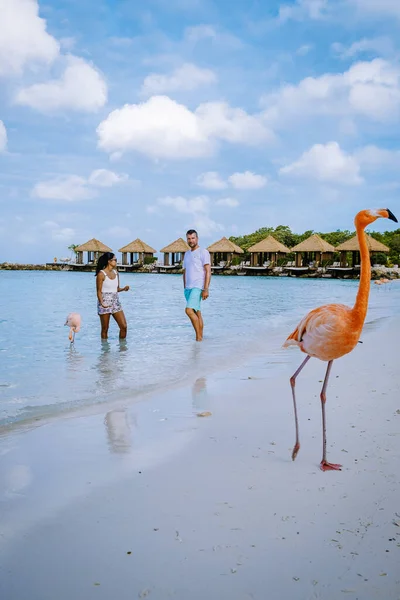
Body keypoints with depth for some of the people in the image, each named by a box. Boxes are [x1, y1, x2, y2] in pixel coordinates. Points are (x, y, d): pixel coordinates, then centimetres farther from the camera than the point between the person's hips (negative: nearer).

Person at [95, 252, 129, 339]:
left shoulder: (116, 272, 9)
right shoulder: (101, 274, -10)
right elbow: (99, 291, -11)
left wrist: (123, 289, -5)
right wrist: (102, 303, -24)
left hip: (115, 302, 6)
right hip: (105, 303, -6)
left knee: (124, 326, 1)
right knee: (105, 329, 4)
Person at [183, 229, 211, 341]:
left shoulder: (203, 252, -3)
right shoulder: (187, 254, 19)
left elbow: (208, 271, -10)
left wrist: (206, 289, -18)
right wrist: (185, 288, 17)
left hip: (198, 287, -7)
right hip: (188, 288, 7)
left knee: (189, 310, -20)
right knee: (197, 313, 8)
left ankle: (199, 337, -12)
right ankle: (200, 338, 10)